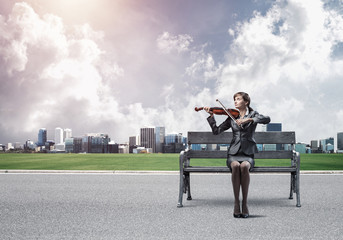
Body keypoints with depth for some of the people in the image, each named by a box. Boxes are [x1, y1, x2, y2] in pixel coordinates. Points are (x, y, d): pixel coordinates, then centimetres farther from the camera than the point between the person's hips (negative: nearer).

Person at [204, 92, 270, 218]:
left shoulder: (253, 114, 8)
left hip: (248, 154, -1)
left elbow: (267, 119, -13)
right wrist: (211, 116, -2)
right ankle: (236, 203, -26)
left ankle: (245, 203, -25)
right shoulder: (232, 117, 15)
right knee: (235, 166, -34)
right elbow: (216, 131, 8)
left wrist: (248, 119, -25)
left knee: (244, 166, -36)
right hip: (233, 153, 1)